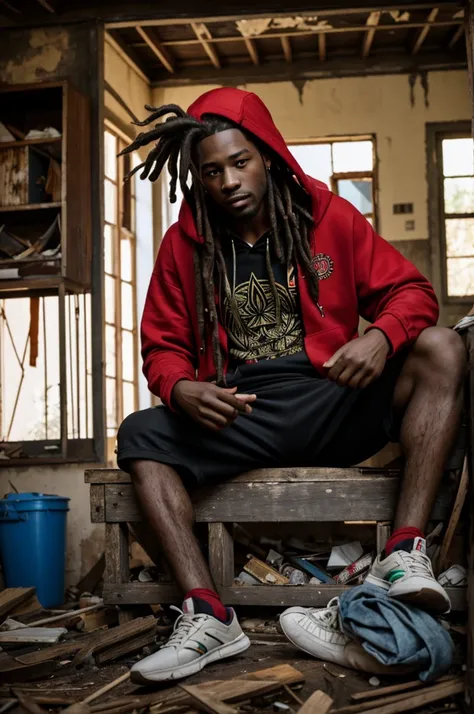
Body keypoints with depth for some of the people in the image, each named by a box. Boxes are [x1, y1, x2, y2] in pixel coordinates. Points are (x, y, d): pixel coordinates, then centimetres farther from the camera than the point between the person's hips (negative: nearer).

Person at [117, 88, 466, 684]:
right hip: (238, 414, 1)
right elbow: (162, 347, 8)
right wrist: (181, 390, -17)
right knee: (141, 437, -22)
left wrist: (382, 336, -20)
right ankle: (207, 617, -29)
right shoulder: (184, 243, 5)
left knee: (440, 349, -22)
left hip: (332, 402, -1)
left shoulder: (327, 216, 3)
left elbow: (409, 290, 4)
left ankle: (404, 554, -33)